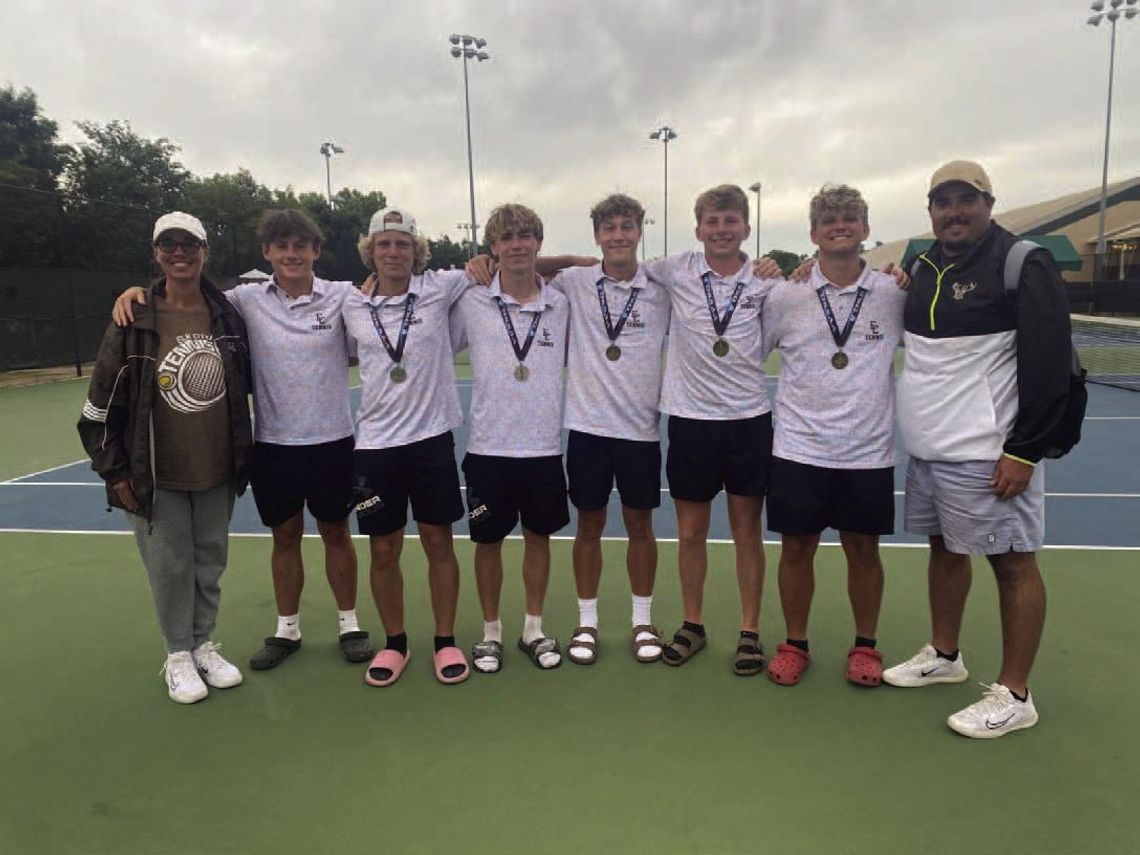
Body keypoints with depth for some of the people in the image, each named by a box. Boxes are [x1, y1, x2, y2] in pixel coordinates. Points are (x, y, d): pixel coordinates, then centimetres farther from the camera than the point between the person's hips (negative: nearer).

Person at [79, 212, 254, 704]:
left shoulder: (228, 317, 0)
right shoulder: (134, 322, -8)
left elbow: (248, 384, 12)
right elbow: (100, 404, -3)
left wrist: (244, 455, 9)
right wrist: (114, 471, -5)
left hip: (218, 473, 3)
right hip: (157, 477, -2)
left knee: (210, 563, 13)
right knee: (171, 567, 7)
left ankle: (203, 645, 32)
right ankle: (178, 655, 27)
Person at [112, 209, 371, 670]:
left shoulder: (342, 296, -3)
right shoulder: (247, 299, 1)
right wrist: (137, 291, -6)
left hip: (331, 441, -1)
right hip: (273, 444, 2)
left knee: (335, 533, 12)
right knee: (284, 537, 14)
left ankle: (348, 623, 29)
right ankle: (287, 629, 32)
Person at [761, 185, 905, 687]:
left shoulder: (893, 294, 0)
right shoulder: (784, 296, -1)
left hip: (868, 452, 1)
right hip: (798, 449, 0)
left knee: (863, 550, 11)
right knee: (796, 548, 8)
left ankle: (865, 646, 31)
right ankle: (795, 645, 27)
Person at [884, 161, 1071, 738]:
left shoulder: (1022, 264, -10)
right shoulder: (924, 267, 11)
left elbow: (1049, 364, -15)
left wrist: (1024, 450, -18)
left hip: (985, 453, -7)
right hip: (927, 448, 8)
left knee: (1012, 562, 2)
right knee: (944, 549, 17)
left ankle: (1013, 696, 13)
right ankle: (943, 656, 34)